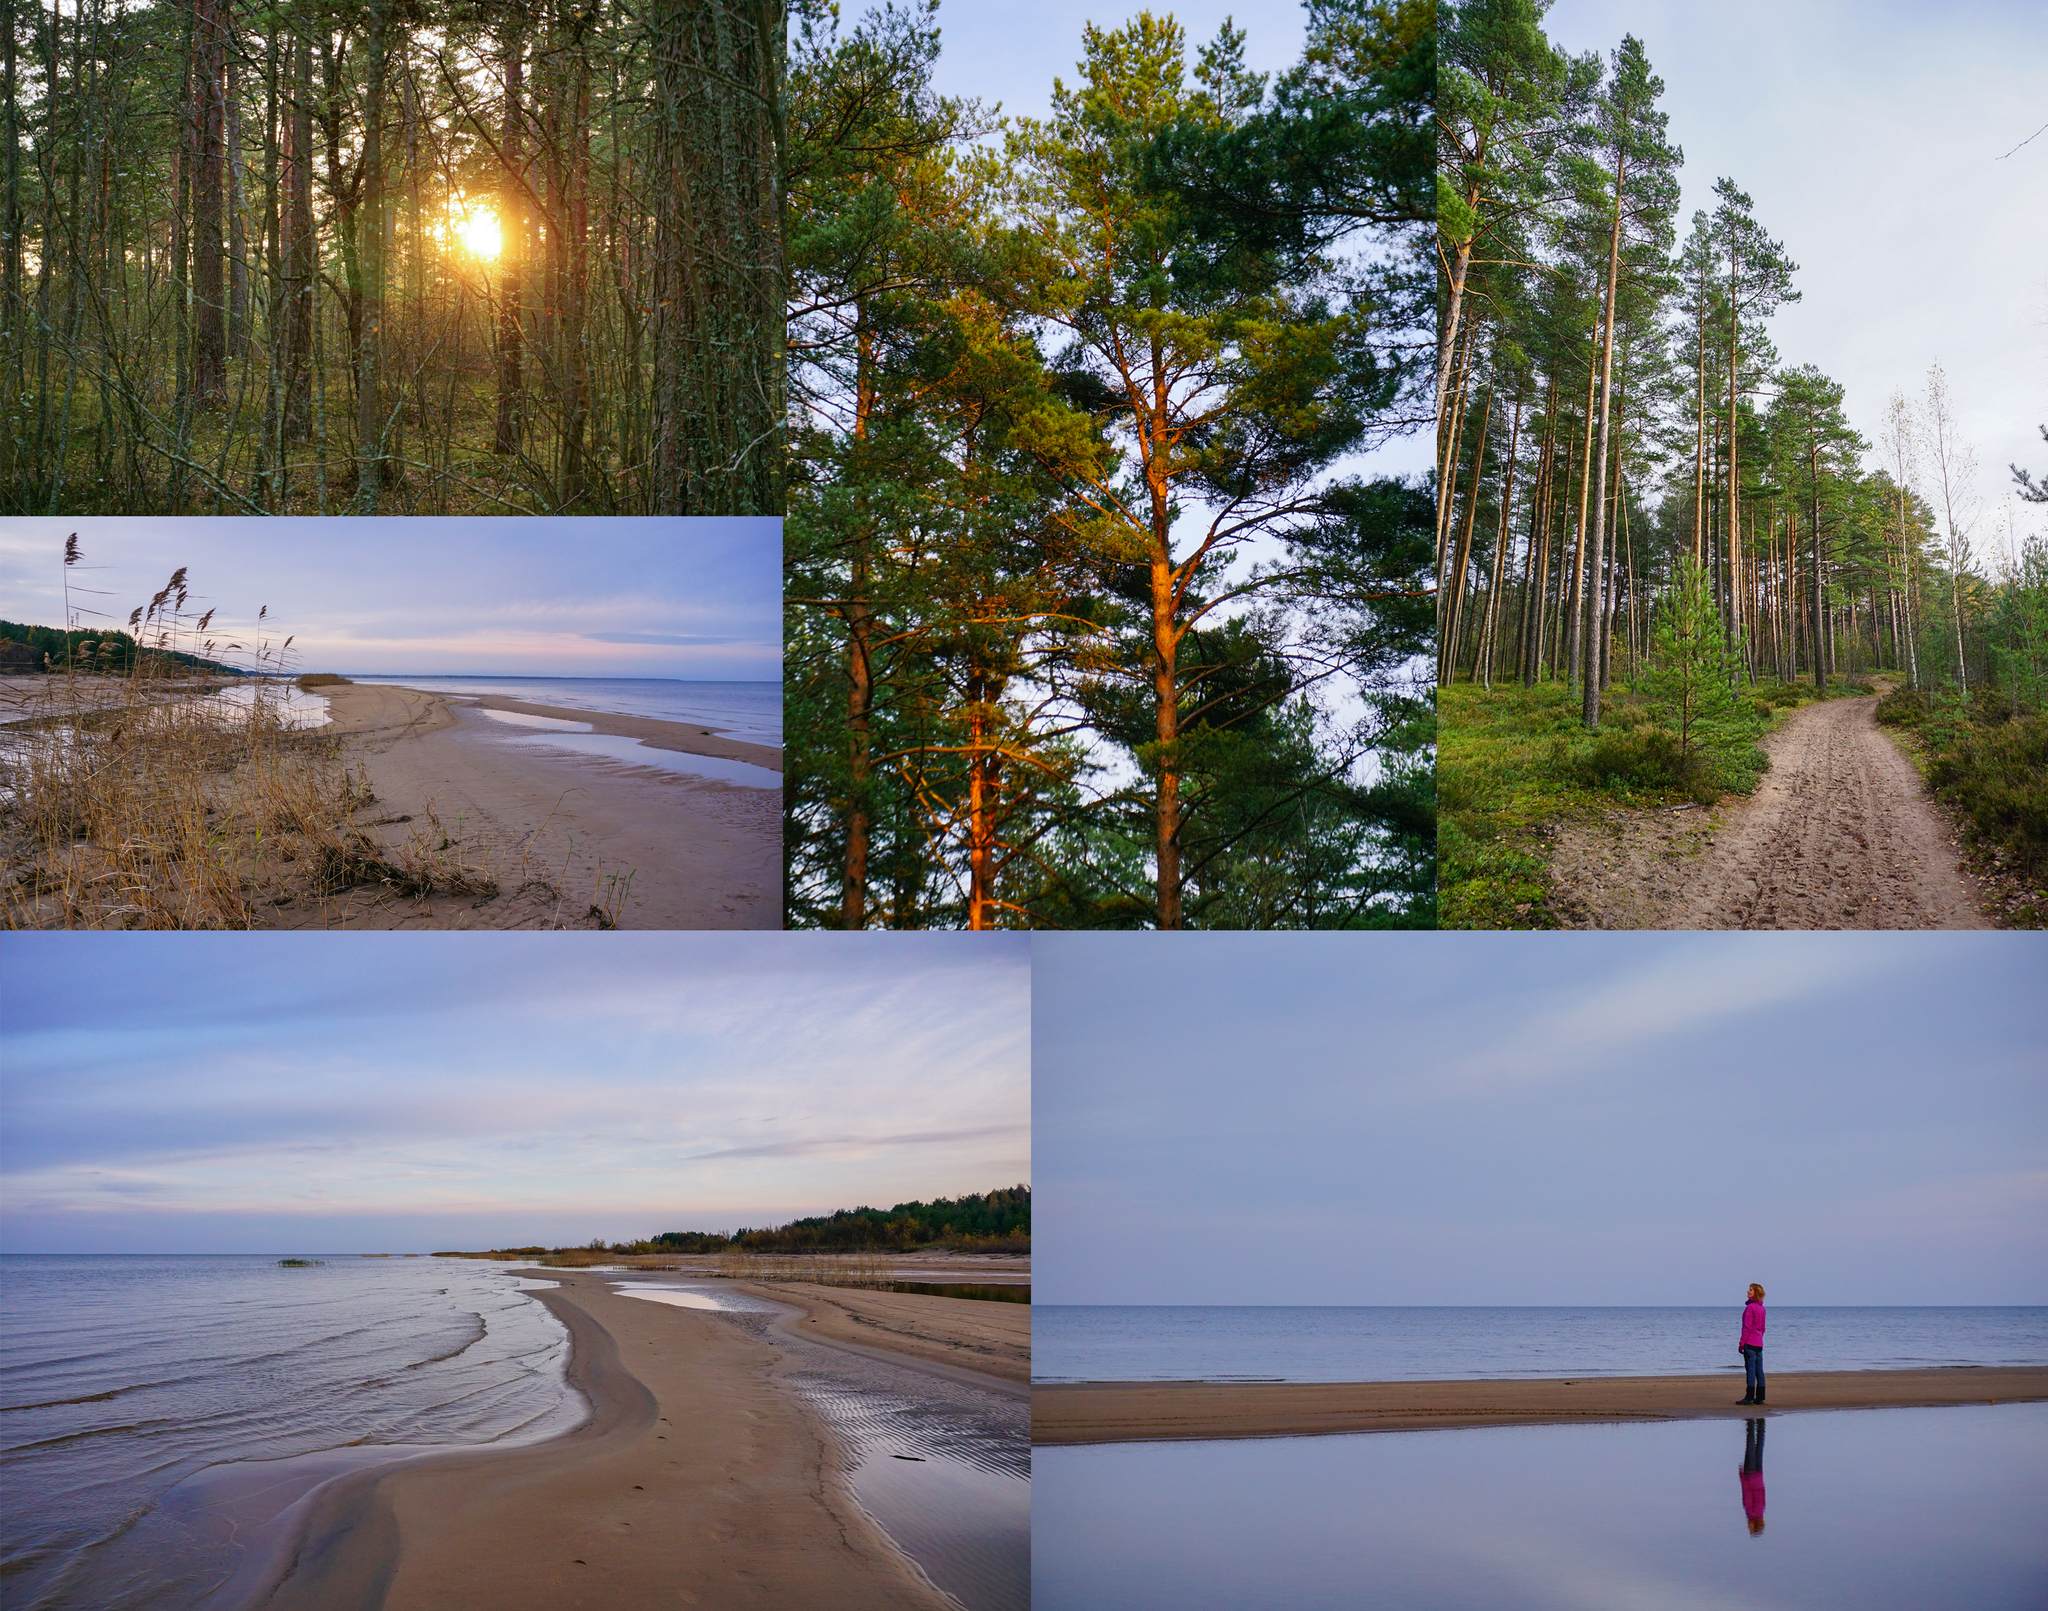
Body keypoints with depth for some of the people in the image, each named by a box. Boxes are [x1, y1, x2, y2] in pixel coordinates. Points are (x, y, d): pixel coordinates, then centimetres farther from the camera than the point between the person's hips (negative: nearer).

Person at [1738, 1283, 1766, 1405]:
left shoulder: (1750, 1307, -13)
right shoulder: (1761, 1308, 11)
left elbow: (1747, 1327, -15)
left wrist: (1742, 1343, -11)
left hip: (1750, 1343, -8)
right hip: (1759, 1343, 8)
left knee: (1750, 1370, -7)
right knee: (1759, 1370, 9)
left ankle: (1749, 1397, -8)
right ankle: (1760, 1397, 11)